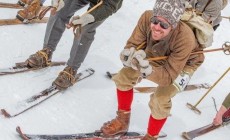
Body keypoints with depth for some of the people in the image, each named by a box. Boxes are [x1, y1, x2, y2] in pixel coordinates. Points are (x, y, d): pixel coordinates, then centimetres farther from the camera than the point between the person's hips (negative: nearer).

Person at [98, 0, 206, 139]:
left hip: (184, 64, -4)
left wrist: (147, 70, -57)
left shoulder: (185, 39, -43)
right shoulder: (147, 17, -34)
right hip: (155, 54, 4)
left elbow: (169, 76, -38)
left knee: (160, 100, -21)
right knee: (124, 75, -6)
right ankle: (122, 121, 18)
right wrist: (129, 55, -51)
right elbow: (132, 45, -26)